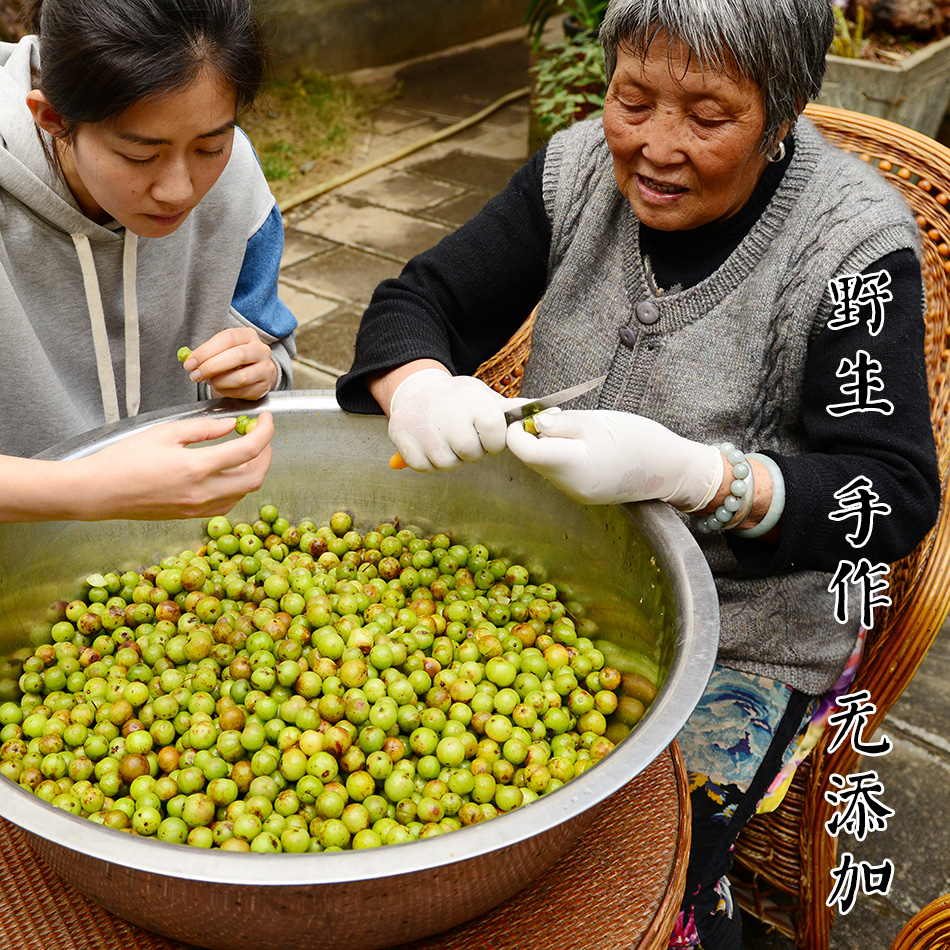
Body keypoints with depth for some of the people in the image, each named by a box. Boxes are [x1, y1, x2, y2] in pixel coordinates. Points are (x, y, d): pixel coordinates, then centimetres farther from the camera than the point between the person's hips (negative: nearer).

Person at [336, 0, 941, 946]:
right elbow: (417, 300, -3)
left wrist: (684, 473, -36)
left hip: (746, 638, -4)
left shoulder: (853, 245, -17)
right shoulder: (582, 170, -5)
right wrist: (417, 387, -28)